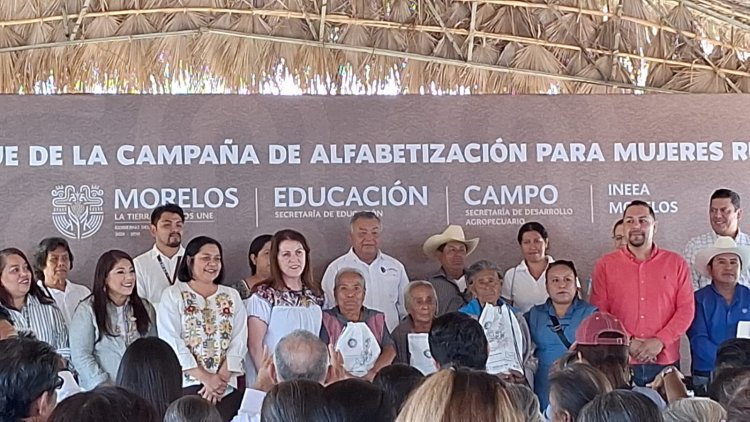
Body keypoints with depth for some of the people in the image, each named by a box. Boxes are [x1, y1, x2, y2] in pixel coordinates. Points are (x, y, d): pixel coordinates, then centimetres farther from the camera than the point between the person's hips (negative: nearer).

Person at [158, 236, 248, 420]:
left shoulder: (232, 296, 14)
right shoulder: (173, 295, 4)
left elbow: (239, 342, 5)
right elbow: (171, 342, -6)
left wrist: (220, 378, -11)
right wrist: (206, 378, -13)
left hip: (226, 386, 3)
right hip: (186, 383, -3)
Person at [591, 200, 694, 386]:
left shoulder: (676, 263, 8)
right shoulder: (605, 265, 7)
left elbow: (687, 308, 2)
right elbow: (599, 313, 3)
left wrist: (660, 341, -10)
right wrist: (626, 343, -10)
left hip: (666, 362, 1)